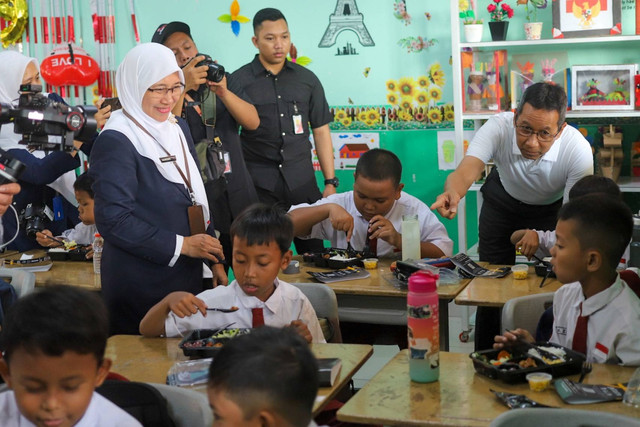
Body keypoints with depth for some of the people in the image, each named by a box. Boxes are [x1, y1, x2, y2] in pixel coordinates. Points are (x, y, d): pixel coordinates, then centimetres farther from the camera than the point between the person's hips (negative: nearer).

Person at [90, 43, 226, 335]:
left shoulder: (178, 127, 10)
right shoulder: (115, 142, -15)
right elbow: (113, 221, -19)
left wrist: (214, 259, 12)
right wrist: (181, 245, -17)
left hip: (189, 276, 7)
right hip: (142, 286, -7)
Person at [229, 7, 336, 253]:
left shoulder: (307, 79, 11)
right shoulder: (238, 80, 3)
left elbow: (321, 132, 12)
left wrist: (330, 182, 6)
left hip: (302, 182, 2)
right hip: (258, 185, -2)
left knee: (314, 253, 2)